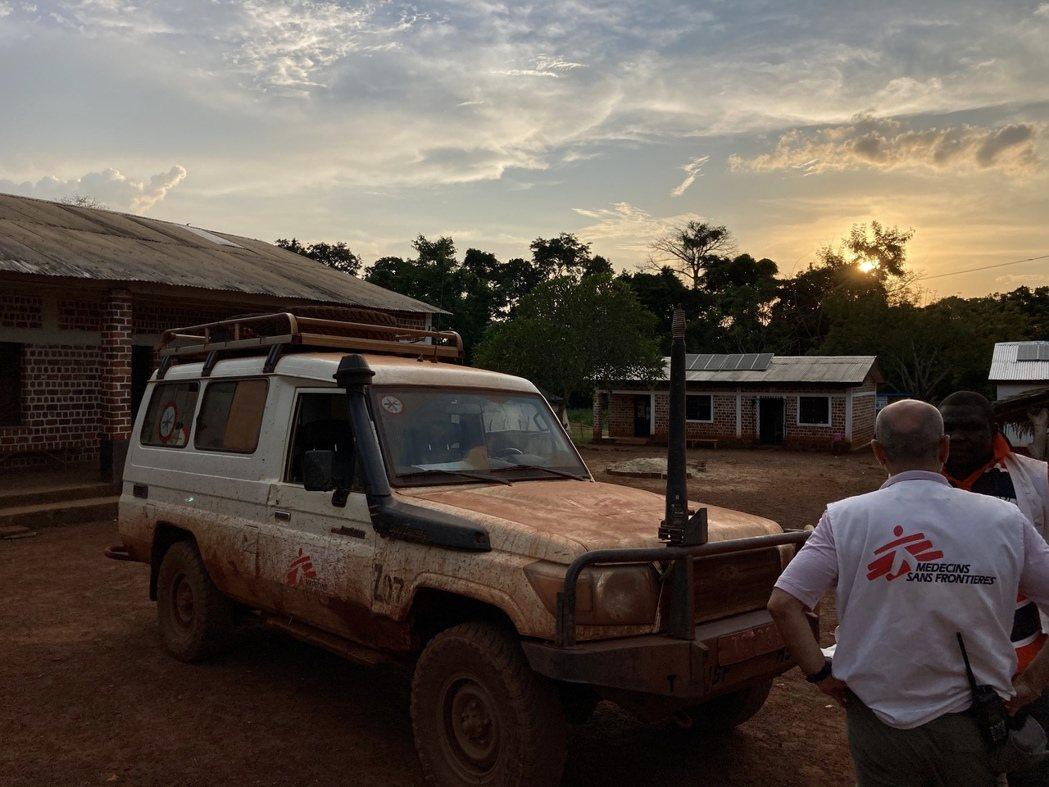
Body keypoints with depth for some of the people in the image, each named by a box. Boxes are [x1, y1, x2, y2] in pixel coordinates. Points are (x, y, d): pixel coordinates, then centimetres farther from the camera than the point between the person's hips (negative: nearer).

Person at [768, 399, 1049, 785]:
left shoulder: (846, 518, -13)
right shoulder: (1006, 520, -7)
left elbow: (783, 604, -17)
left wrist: (821, 674, -7)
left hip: (881, 721, -1)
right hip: (974, 725, 2)